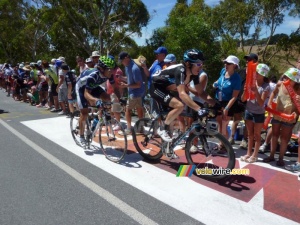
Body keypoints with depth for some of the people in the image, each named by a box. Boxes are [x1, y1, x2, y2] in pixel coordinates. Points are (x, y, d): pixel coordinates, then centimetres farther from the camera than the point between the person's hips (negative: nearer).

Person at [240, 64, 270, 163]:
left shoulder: (266, 87, -13)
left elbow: (261, 103, -20)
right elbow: (243, 99, -4)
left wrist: (256, 92, -31)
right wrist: (245, 91, -23)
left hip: (259, 114, -4)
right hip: (248, 112, 4)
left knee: (256, 135, 8)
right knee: (250, 134, 14)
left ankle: (254, 155, 19)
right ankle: (248, 153, 26)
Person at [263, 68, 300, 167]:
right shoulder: (280, 84, -11)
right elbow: (274, 93, 10)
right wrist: (269, 102, 0)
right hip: (277, 115, 3)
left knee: (284, 138, 9)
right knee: (274, 135, 15)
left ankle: (280, 158, 24)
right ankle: (271, 156, 29)